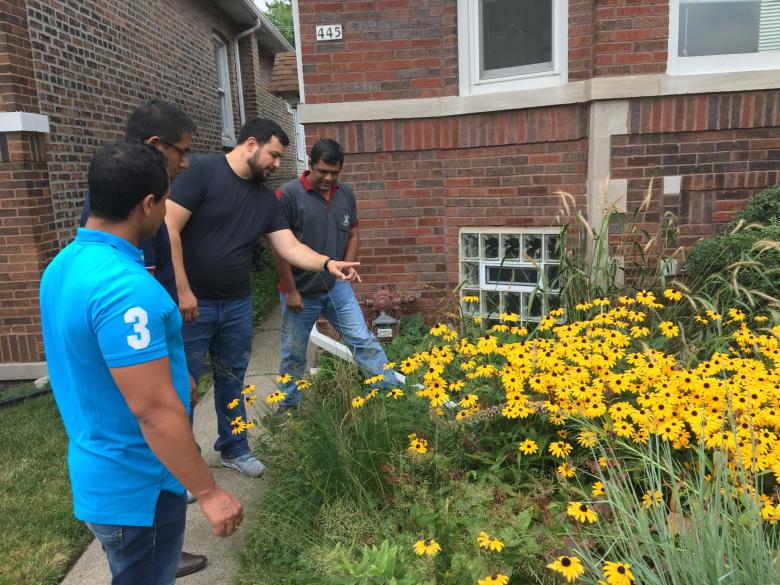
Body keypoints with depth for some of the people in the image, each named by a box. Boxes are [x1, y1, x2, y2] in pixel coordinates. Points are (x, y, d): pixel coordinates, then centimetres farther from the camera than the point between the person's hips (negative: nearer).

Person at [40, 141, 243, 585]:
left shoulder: (63, 265, 1)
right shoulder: (126, 287, -30)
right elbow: (153, 410, -30)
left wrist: (173, 375, 24)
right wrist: (209, 493, -21)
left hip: (100, 473, 9)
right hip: (136, 488, -9)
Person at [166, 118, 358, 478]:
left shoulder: (265, 198, 8)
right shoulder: (201, 171, -13)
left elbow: (290, 247, 3)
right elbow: (169, 228, -18)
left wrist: (327, 263, -15)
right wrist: (182, 290, -19)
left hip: (237, 305, 6)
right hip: (191, 303, -6)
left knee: (232, 382, 18)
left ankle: (234, 449, 36)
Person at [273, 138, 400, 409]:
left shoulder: (346, 194, 3)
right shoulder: (288, 194, -14)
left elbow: (352, 234, 14)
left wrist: (348, 265, -2)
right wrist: (290, 291, -13)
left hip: (337, 287, 4)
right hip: (300, 293, -3)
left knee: (363, 340, 5)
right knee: (294, 354, 11)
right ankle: (287, 409, 30)